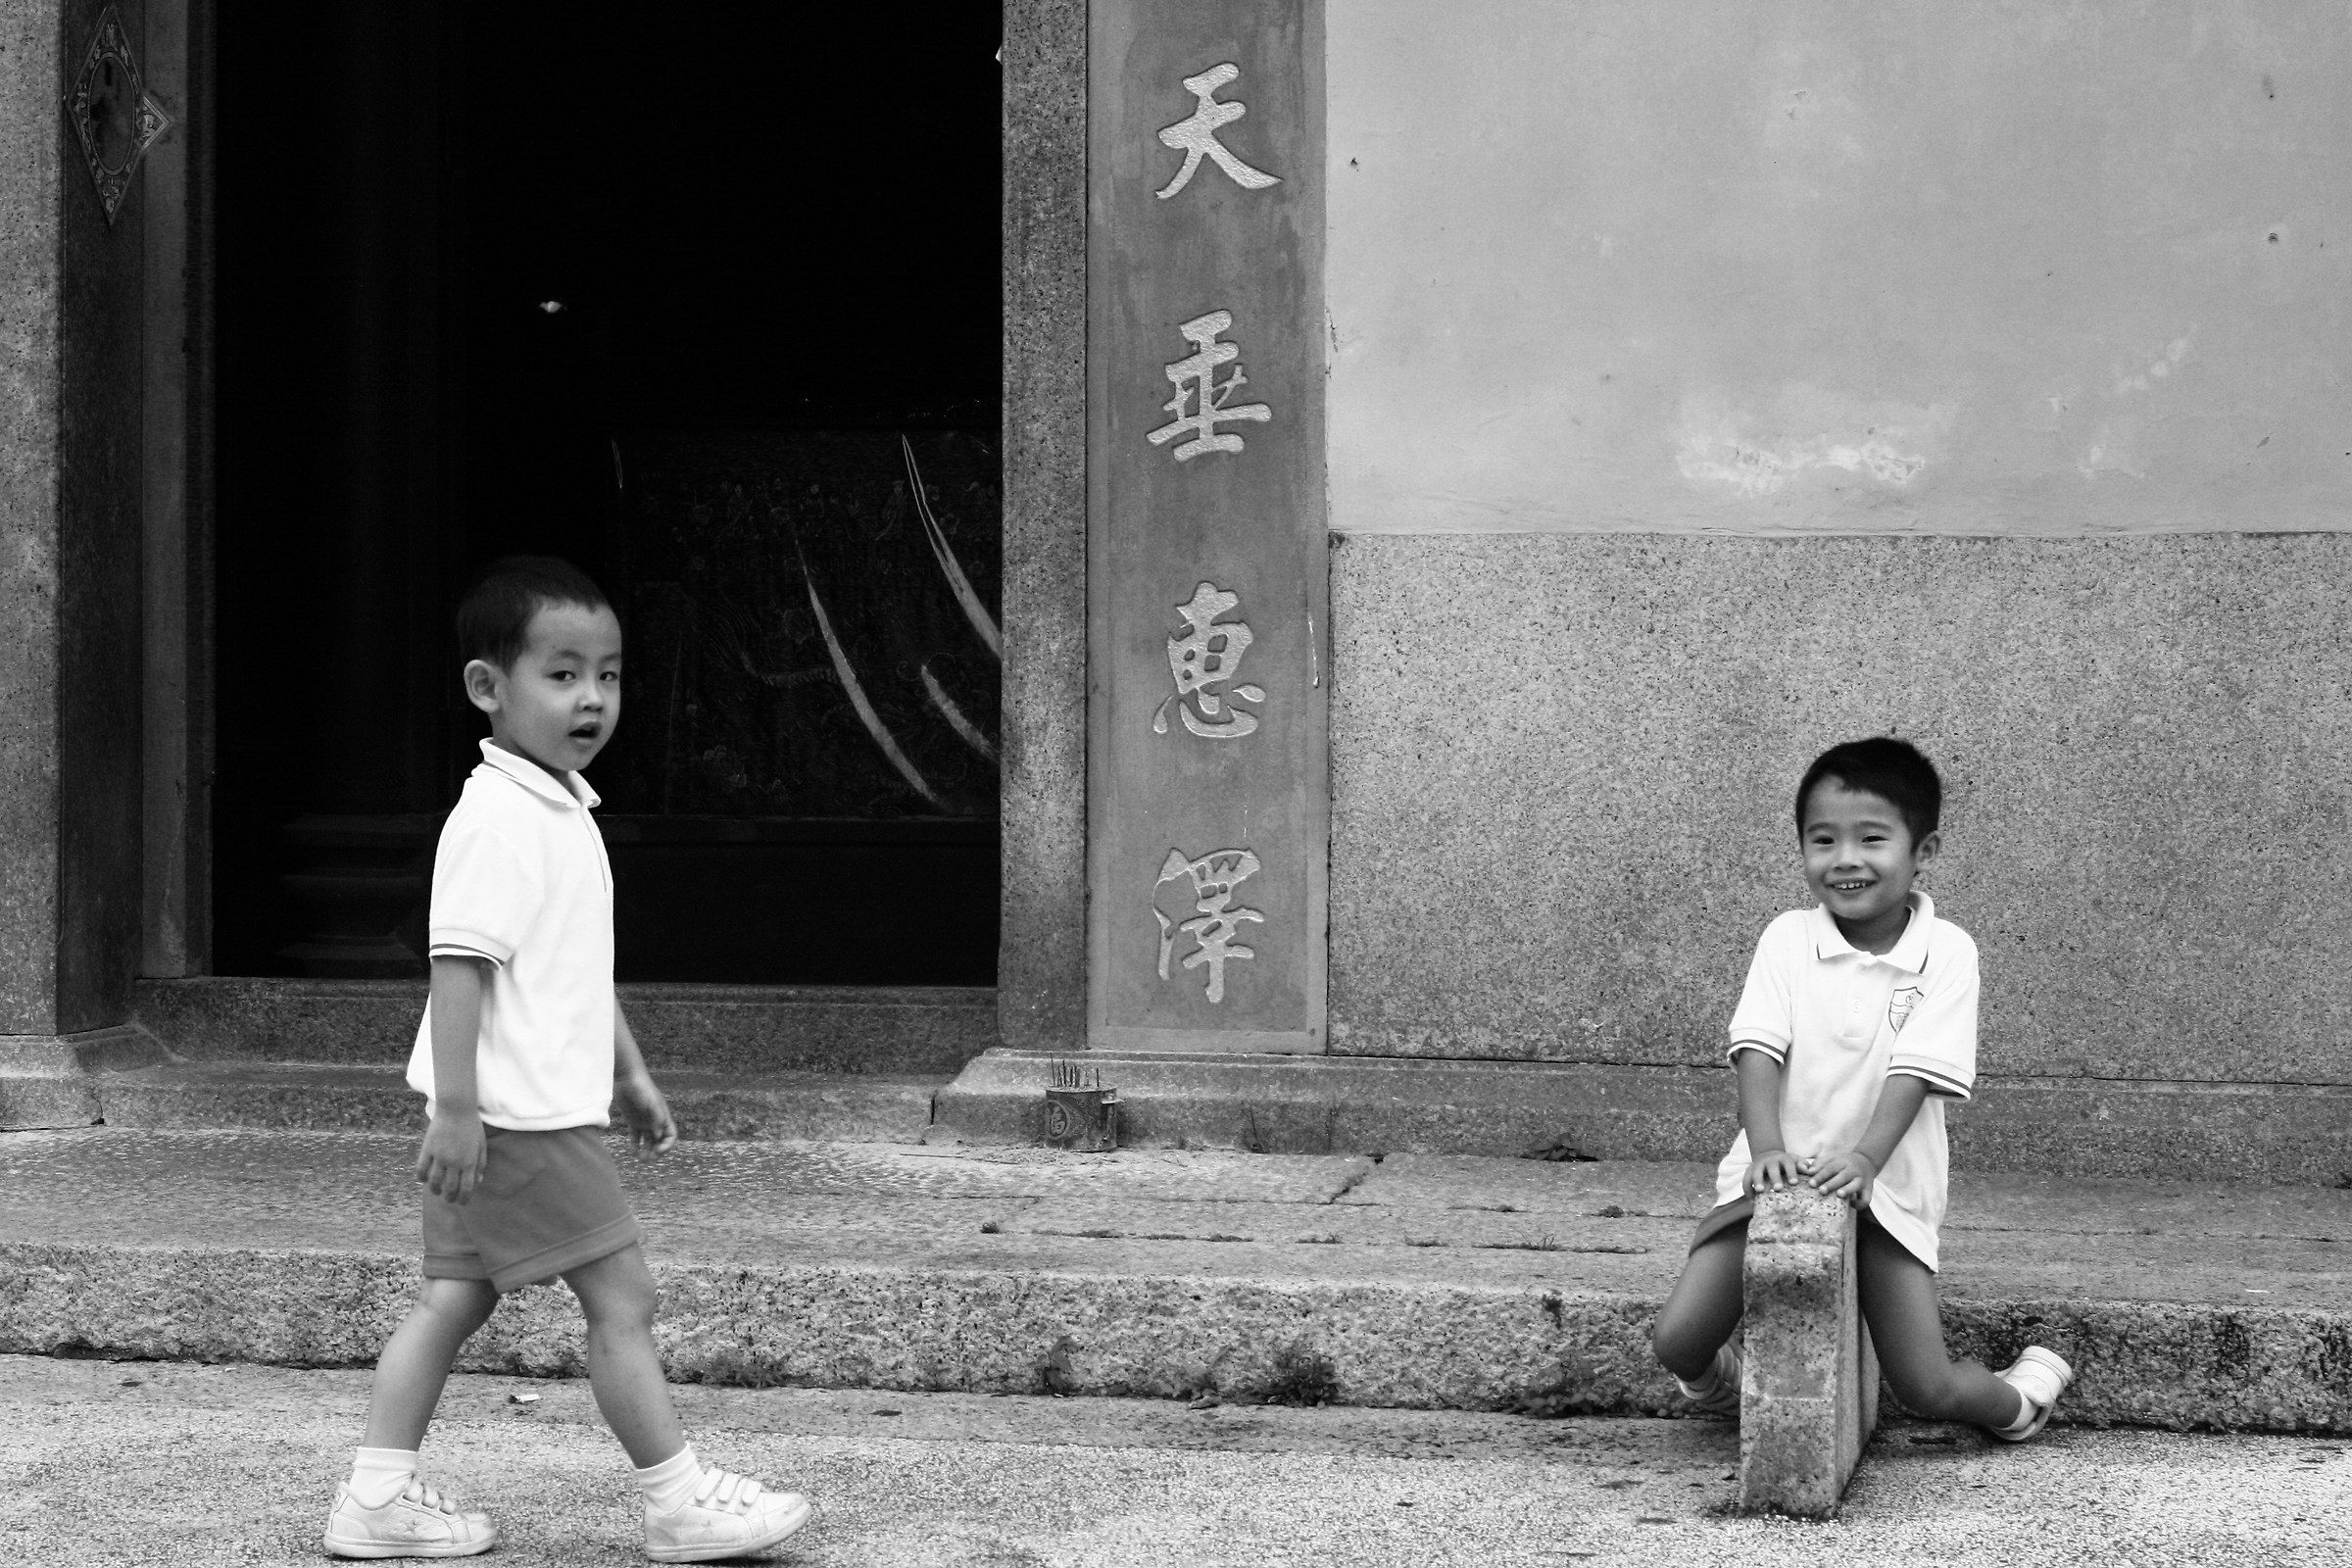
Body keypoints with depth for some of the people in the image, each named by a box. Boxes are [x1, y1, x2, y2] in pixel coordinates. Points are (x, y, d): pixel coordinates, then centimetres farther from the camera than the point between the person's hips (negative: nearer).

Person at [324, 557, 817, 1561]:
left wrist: (631, 1075, 28)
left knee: (454, 1297, 11)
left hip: (531, 1108, 10)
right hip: (520, 1114, -10)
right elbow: (461, 962, -22)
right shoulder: (496, 821, -17)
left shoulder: (563, 812, 16)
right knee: (622, 1299, -4)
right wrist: (457, 1108, -25)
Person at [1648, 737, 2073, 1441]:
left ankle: (2021, 1394, 24)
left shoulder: (1946, 952, -5)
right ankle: (1723, 1386, 20)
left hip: (1884, 1187, -1)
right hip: (1777, 1178, 2)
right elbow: (1758, 1049, -9)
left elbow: (1916, 1071, -14)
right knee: (1677, 1344, -16)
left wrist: (1863, 1158, -30)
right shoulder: (1787, 939, 0)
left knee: (1928, 1391, -10)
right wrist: (1767, 1146, -27)